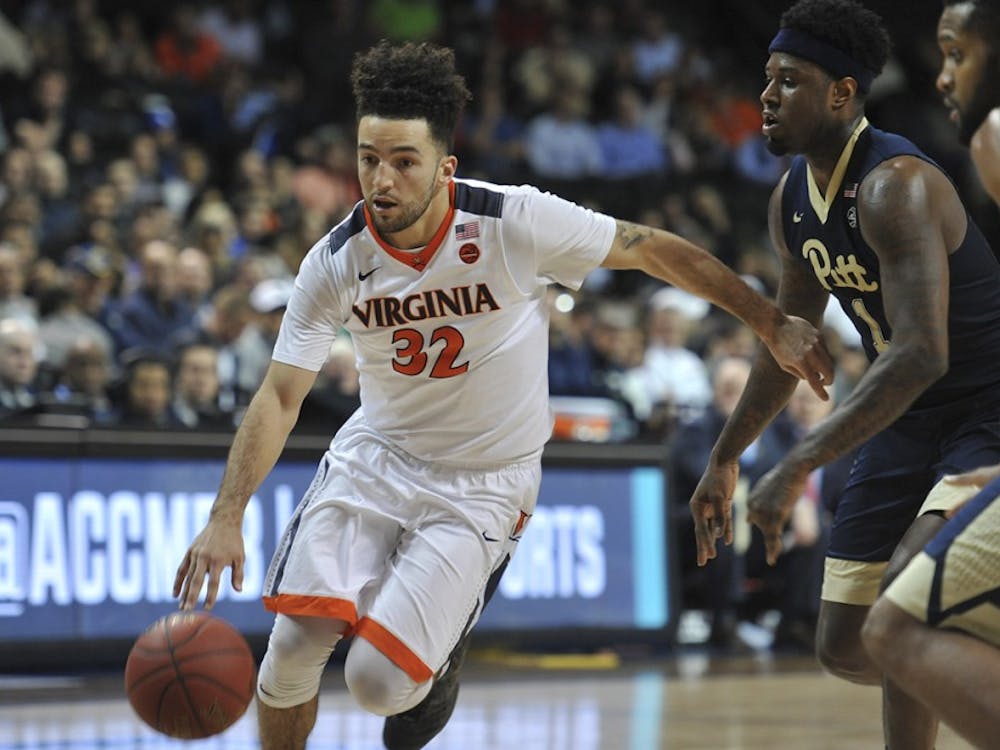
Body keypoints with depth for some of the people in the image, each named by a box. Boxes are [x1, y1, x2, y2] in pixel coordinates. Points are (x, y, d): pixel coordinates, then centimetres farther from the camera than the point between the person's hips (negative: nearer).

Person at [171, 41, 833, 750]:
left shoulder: (515, 221, -21)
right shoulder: (334, 264, -12)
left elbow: (652, 251, -9)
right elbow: (280, 397, -8)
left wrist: (773, 324, -4)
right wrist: (226, 518, -20)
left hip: (483, 482, -3)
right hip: (374, 455, 3)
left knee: (379, 679, -17)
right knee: (293, 643, -14)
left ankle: (442, 657, 21)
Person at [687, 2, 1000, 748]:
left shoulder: (896, 187, -26)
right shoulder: (792, 198, 2)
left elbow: (922, 353, -36)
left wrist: (799, 466, -37)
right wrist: (724, 459, 21)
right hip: (910, 419, 9)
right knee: (845, 647, 8)